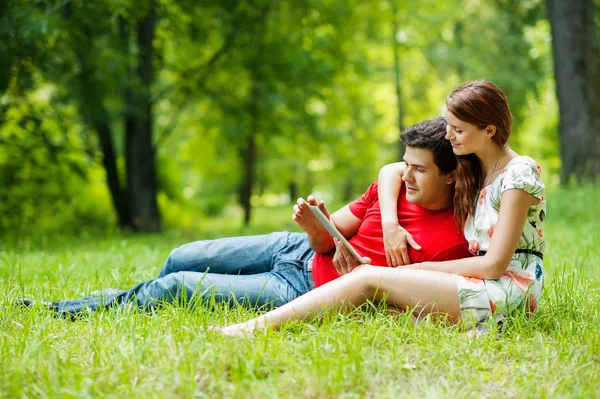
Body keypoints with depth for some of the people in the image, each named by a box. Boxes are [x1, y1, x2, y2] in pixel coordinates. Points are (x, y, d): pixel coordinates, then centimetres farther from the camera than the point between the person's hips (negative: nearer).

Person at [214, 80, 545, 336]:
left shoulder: (518, 174, -10)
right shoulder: (469, 168, 14)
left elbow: (495, 263, -14)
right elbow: (391, 170, 17)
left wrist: (422, 268, -8)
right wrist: (390, 226, -2)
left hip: (510, 288, -7)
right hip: (482, 282, 8)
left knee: (369, 278, -20)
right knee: (369, 276, -14)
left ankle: (257, 327, -26)